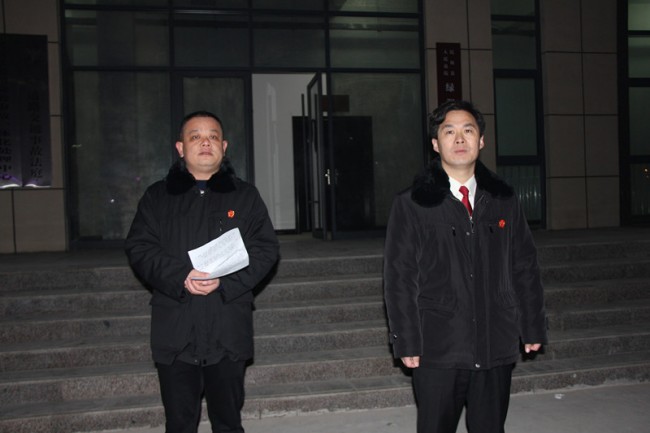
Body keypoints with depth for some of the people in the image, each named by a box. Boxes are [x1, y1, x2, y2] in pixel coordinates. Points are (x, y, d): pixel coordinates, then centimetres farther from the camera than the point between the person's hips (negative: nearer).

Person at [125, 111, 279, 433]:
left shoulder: (245, 195, 8)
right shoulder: (157, 197, 9)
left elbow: (266, 248, 0)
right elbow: (139, 248, 0)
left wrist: (225, 281, -15)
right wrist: (180, 277, -17)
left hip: (229, 331, 0)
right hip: (174, 332, 0)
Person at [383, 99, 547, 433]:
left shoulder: (503, 200, 7)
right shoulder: (411, 204, -3)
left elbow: (525, 267, 11)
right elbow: (399, 279, -5)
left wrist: (533, 327, 9)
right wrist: (407, 343, -8)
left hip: (497, 347, 3)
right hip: (437, 352, -3)